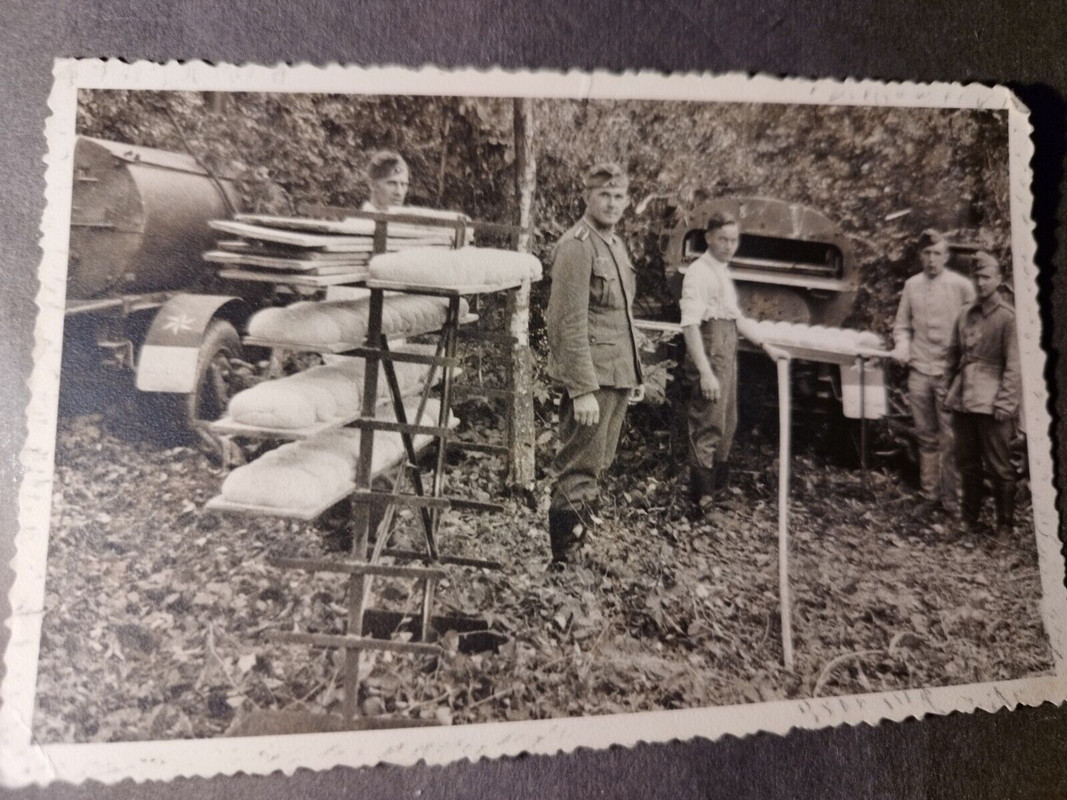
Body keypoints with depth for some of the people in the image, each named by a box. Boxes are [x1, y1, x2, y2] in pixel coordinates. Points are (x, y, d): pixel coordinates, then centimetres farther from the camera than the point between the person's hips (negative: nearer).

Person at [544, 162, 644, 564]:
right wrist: (582, 390, -23)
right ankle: (565, 562, 8)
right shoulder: (576, 246, -12)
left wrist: (634, 374, 21)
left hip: (617, 377, 10)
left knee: (596, 468, 17)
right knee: (578, 476, -3)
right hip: (591, 379, -9)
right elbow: (571, 324, -19)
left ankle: (578, 547, 31)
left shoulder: (616, 244, 17)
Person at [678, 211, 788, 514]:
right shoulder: (699, 272, -12)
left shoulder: (723, 273, 17)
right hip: (709, 353, -10)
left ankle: (717, 487, 34)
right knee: (707, 427, -6)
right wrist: (705, 372, -29)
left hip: (728, 353, 10)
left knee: (726, 424, 19)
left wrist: (767, 347, 21)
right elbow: (690, 324, -22)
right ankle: (701, 499, 5)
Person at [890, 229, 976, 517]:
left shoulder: (961, 286, -2)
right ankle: (930, 495, 18)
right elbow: (902, 325, 17)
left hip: (949, 372, -3)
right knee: (926, 438, 10)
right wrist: (902, 346, -1)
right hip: (919, 371, 3)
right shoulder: (912, 285, 9)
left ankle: (950, 499, 10)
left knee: (950, 439, -1)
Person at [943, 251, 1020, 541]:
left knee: (999, 468, 3)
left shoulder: (1007, 317, -6)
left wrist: (1004, 402, -15)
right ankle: (969, 518, 28)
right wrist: (949, 388, 11)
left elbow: (1013, 364, -9)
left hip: (991, 404, -5)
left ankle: (1005, 525, 15)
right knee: (967, 463, 14)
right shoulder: (966, 314, 11)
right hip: (963, 400, 6)